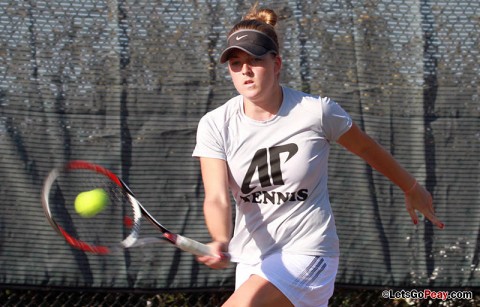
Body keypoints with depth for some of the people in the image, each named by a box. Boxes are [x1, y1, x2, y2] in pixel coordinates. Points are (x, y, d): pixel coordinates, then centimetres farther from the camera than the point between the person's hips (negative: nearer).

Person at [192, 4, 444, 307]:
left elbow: (367, 148, 7)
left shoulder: (317, 111, -11)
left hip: (307, 252, -4)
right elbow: (217, 198, -16)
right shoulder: (215, 125, -6)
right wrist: (221, 242, -37)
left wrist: (412, 188, 22)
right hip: (252, 258, 5)